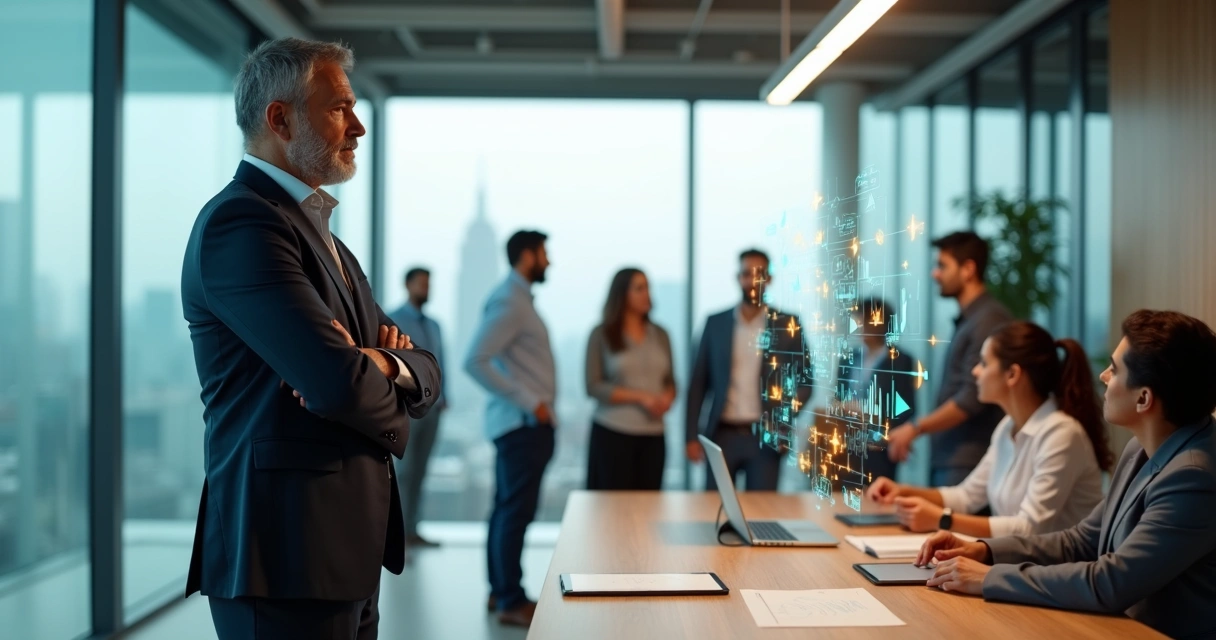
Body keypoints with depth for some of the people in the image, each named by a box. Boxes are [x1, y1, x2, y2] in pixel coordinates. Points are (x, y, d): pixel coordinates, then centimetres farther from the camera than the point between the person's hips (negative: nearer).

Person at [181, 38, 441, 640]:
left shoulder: (319, 233, 18)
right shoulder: (240, 222, -13)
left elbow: (424, 371, 14)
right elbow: (337, 381, -23)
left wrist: (386, 363, -10)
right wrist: (392, 418, -2)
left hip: (347, 546, 9)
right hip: (287, 551, -9)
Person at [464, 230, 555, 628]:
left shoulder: (518, 298, 15)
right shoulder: (510, 302, -16)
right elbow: (475, 361, -24)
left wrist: (534, 403, 12)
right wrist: (528, 402, -21)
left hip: (524, 422, 10)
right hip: (524, 423, -10)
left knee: (507, 508, 14)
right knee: (517, 512, -6)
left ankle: (500, 591, 21)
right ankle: (512, 602, -1)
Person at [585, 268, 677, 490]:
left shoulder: (660, 335, 10)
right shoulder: (602, 335, -2)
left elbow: (670, 381, 14)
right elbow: (593, 386, -7)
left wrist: (667, 398, -9)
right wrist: (641, 397, -14)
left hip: (653, 435, 4)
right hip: (612, 434, -3)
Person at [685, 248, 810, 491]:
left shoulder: (788, 324, 2)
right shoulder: (715, 323, 6)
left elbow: (805, 380, 4)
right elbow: (698, 383, 7)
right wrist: (691, 436, 0)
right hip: (722, 435, 1)